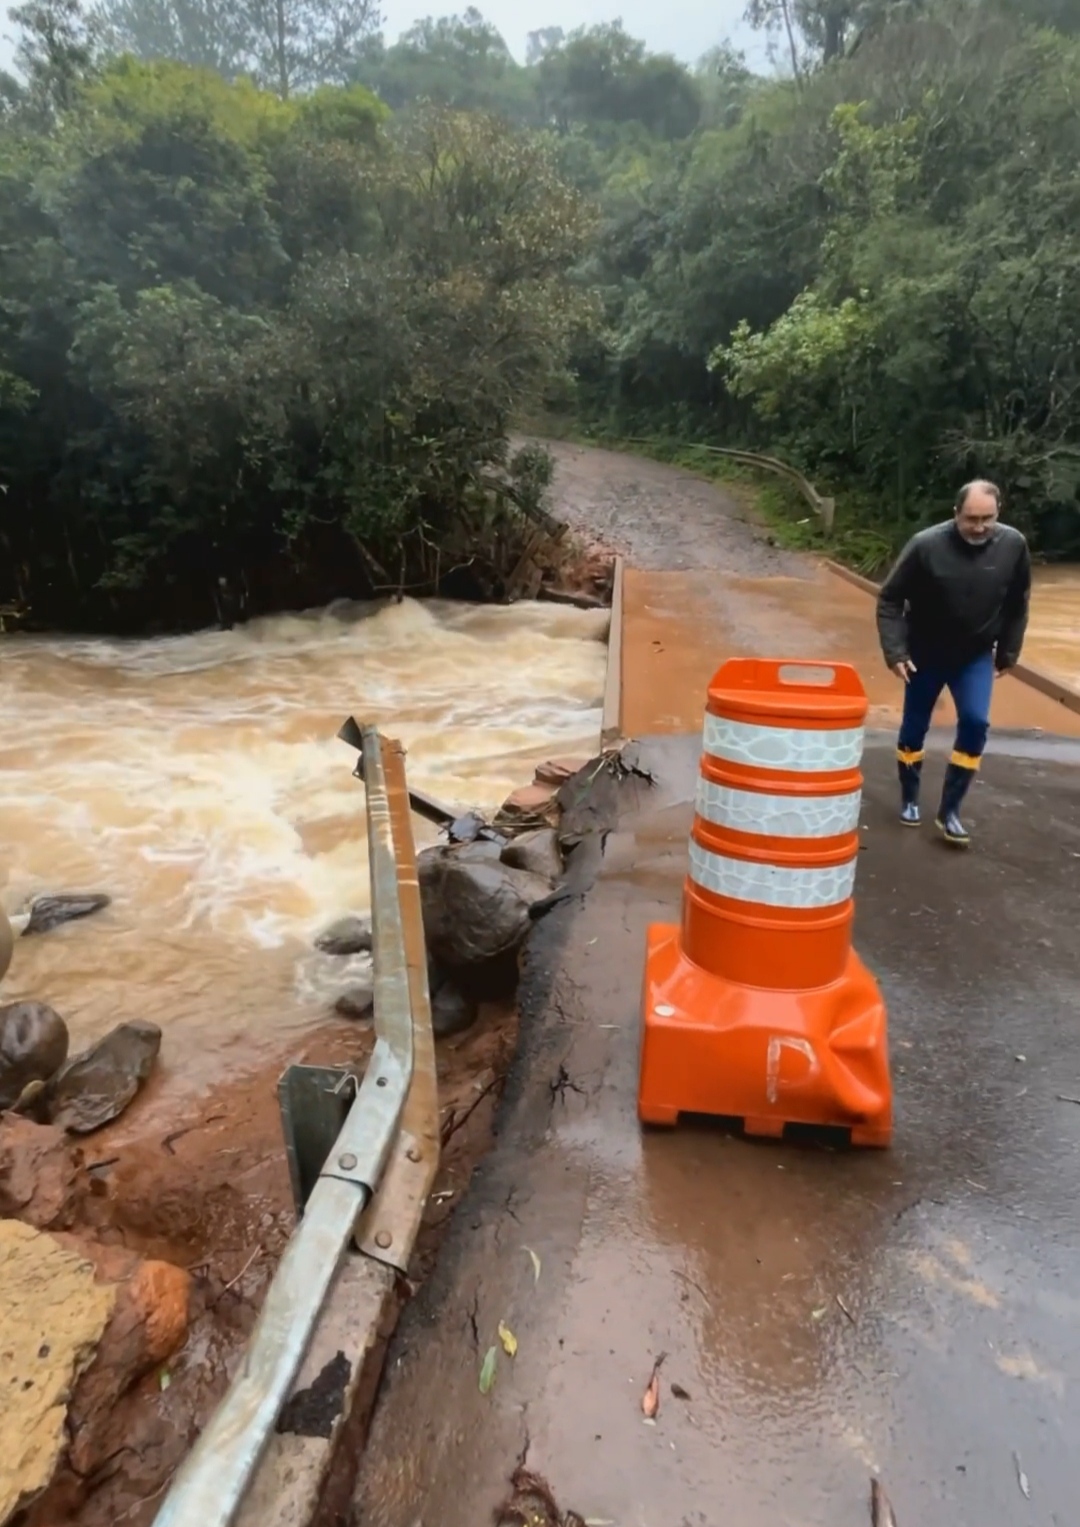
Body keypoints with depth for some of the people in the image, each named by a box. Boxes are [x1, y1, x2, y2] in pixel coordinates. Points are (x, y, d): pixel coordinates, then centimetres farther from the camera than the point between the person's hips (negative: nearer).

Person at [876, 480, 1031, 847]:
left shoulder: (1013, 545, -13)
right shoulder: (926, 545, -22)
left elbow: (1017, 605, 2)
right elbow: (890, 599, -14)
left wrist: (1008, 651, 6)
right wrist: (895, 651, -21)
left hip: (976, 654, 2)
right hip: (925, 652, -2)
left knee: (975, 723, -10)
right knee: (915, 727, 7)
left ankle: (950, 811, 2)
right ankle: (909, 800, 27)